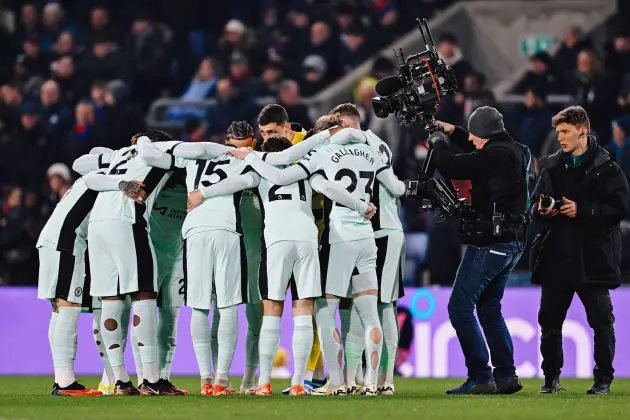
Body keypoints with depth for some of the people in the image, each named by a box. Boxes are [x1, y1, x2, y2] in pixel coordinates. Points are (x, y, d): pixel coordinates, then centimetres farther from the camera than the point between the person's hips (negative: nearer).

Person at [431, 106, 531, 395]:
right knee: (489, 309, 18)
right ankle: (506, 376, 15)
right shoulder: (516, 153, 11)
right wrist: (453, 133, 29)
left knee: (460, 308, -6)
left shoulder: (496, 156, -18)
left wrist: (438, 142, 0)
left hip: (490, 243, -10)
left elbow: (451, 167, -19)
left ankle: (480, 377, -10)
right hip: (512, 244, 10)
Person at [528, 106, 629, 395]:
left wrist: (582, 210, -17)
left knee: (601, 320, -1)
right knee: (549, 320, 6)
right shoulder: (551, 167, 13)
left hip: (592, 258, -4)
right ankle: (551, 378, 17)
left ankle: (603, 379, 8)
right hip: (555, 257, 4)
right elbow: (535, 204, 19)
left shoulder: (606, 168, -3)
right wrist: (541, 210, -5)